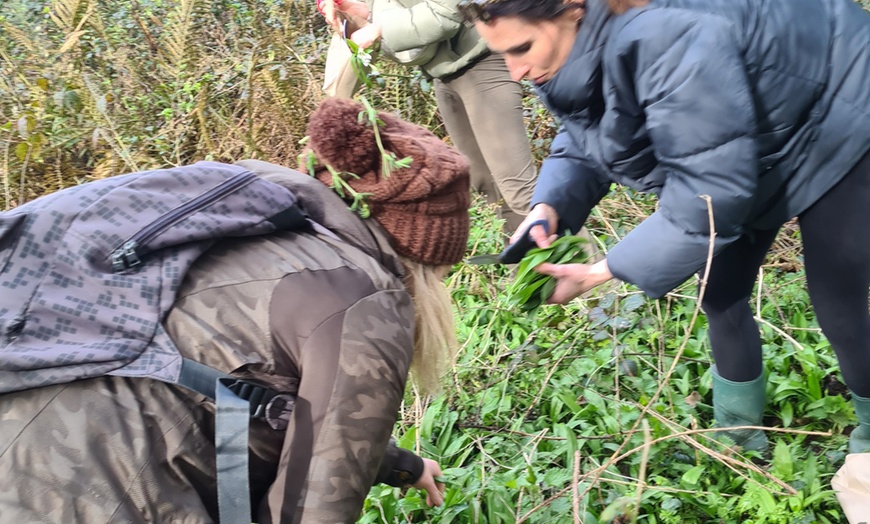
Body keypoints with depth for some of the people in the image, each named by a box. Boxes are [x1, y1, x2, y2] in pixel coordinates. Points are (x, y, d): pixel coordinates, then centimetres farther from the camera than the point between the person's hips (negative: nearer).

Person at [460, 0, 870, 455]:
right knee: (721, 296, 10)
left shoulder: (666, 41, -44)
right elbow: (582, 146, -1)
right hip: (755, 151, 8)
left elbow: (708, 193, -40)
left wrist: (601, 272, -34)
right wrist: (548, 208, -22)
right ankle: (739, 435, 32)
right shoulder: (577, 54, -16)